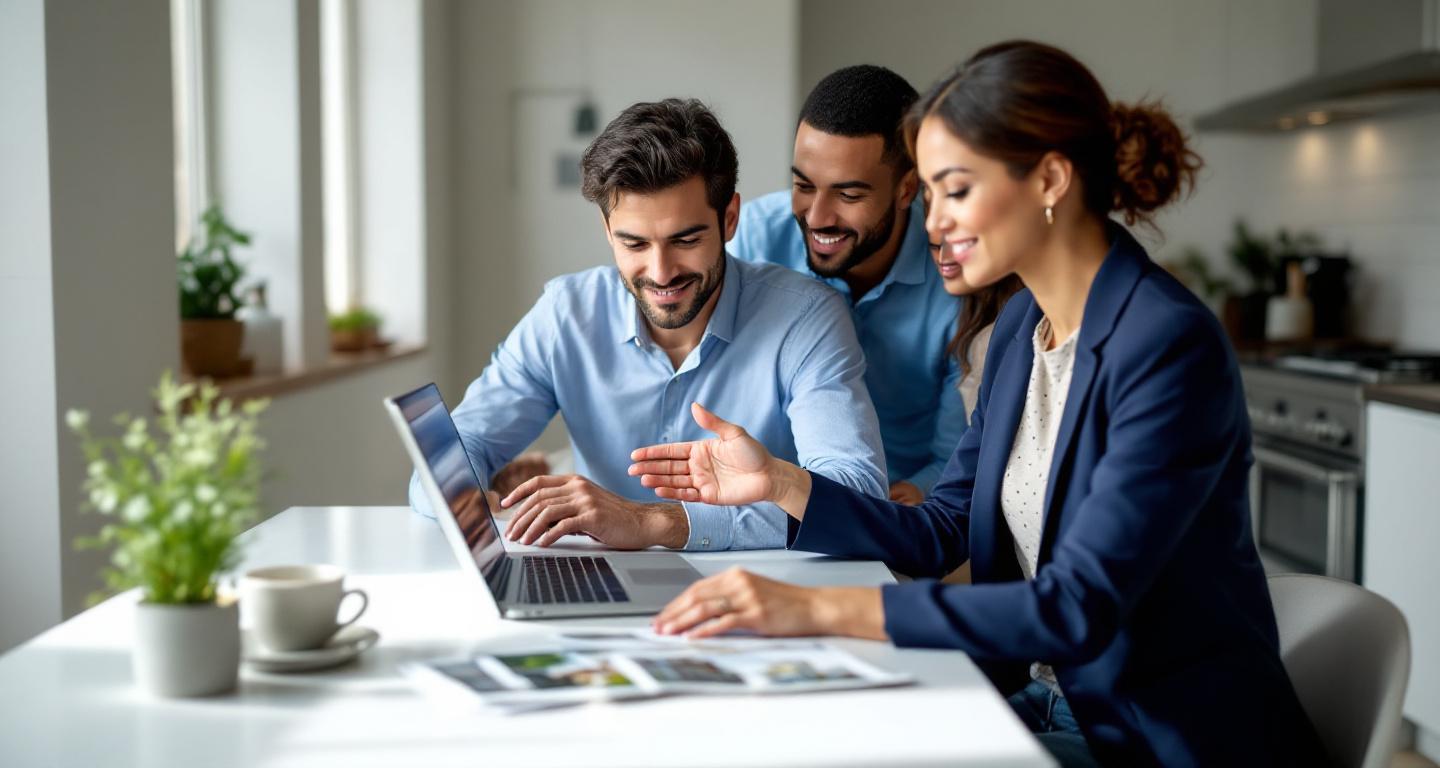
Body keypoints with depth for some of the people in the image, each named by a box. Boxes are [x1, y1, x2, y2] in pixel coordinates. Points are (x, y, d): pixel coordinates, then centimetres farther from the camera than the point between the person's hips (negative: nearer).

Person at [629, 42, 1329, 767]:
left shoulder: (1171, 347, -22)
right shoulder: (1022, 323, 4)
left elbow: (1080, 607, -29)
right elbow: (942, 532, 9)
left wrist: (820, 608, -33)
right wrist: (779, 483, -3)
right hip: (1042, 697, 7)